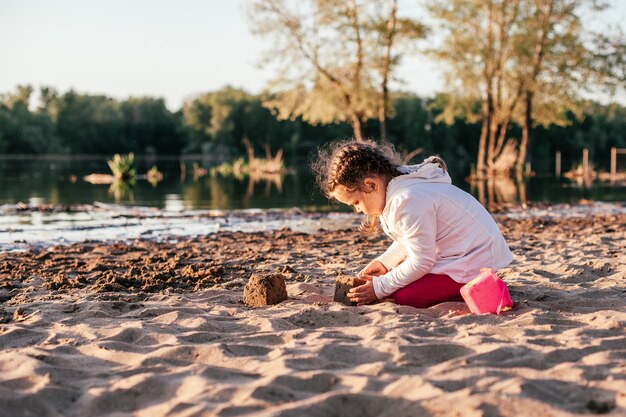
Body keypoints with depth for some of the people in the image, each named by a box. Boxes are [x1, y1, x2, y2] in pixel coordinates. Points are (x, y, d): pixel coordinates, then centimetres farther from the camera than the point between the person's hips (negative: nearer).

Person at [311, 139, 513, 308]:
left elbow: (421, 262, -23)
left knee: (405, 296, -21)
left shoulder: (408, 202, -27)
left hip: (472, 260, -11)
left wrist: (380, 288, -15)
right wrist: (385, 261, 7)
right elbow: (410, 238, 19)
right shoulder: (399, 184, 4)